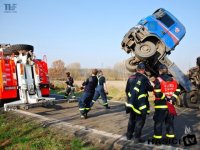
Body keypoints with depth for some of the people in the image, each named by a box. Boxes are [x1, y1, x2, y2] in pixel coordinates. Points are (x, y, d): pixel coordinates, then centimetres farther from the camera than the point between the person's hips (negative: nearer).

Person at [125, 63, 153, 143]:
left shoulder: (131, 78, 4)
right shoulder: (144, 79, -14)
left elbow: (127, 90, 11)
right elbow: (150, 88, -4)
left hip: (131, 102, 6)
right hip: (141, 103, -6)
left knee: (132, 118, 21)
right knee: (140, 120, 4)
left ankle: (129, 134, 31)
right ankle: (137, 138, 6)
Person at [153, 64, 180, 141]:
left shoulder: (158, 80, -11)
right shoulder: (173, 80, 8)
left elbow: (157, 93, -19)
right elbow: (177, 91, 6)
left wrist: (164, 97, -7)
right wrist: (172, 99, -2)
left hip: (160, 105, -5)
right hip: (170, 105, 5)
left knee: (158, 121, 5)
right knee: (170, 121, 17)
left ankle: (157, 137, 11)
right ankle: (171, 136, 24)